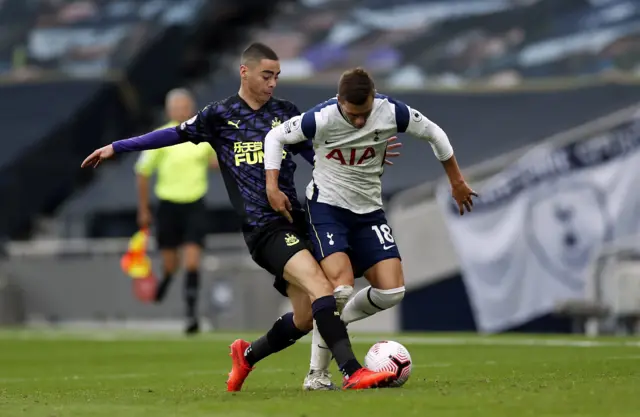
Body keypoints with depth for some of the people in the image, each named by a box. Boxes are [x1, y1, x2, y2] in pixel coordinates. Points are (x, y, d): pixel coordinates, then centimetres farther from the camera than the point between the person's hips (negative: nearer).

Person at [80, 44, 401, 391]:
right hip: (263, 228, -5)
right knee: (319, 285, -25)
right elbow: (175, 135, 13)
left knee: (306, 317, 3)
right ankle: (352, 373, -31)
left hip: (294, 218, 5)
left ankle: (247, 355, 30)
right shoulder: (221, 114, 5)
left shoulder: (286, 112, 15)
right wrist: (116, 147, 14)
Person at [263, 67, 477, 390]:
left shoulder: (392, 112, -14)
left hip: (369, 210, 4)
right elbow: (275, 137, -5)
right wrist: (272, 187, -15)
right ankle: (317, 373, -8)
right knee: (341, 288, -24)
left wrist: (457, 182, 13)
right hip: (326, 207, -4)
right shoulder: (321, 118, -21)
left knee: (392, 291, -10)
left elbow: (433, 134, 4)